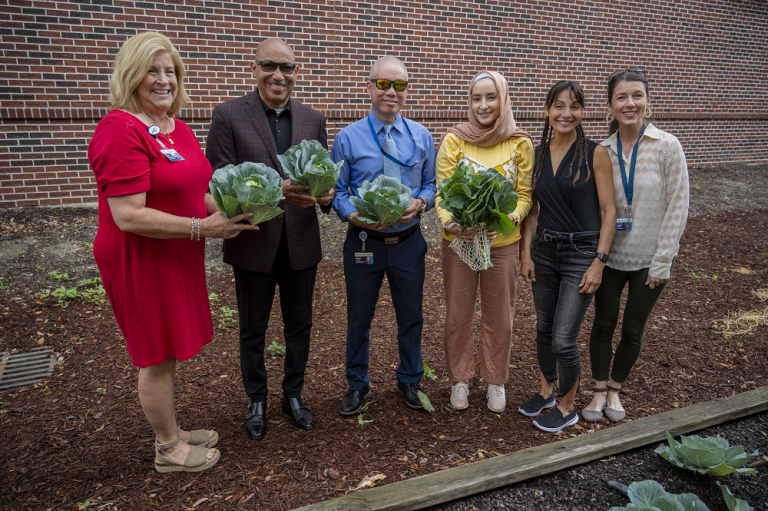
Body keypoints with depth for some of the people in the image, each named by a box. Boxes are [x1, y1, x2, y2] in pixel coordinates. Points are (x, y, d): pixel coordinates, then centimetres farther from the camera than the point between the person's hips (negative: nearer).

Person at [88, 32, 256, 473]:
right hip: (142, 260, -8)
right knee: (157, 356, 7)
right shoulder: (120, 130, -19)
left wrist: (224, 209, 1)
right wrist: (203, 228, -25)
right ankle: (168, 450, 28)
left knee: (171, 351, 20)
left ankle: (172, 431, 40)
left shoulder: (179, 129, 9)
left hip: (178, 256, 9)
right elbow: (129, 216, -25)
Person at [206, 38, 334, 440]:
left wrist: (326, 195, -18)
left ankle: (293, 396, 38)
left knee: (299, 325, 16)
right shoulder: (228, 115, -7)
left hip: (301, 244, 3)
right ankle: (256, 401, 37)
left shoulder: (313, 120, 5)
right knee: (252, 329, 14)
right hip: (253, 244, -3)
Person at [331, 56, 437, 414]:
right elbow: (337, 191, -3)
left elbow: (431, 184, 7)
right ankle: (357, 385, 33)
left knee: (411, 316, 15)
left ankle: (409, 380, 38)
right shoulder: (348, 138, -4)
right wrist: (355, 216, -22)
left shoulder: (421, 137, 4)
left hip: (409, 241, 2)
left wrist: (420, 202, -15)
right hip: (364, 242, -2)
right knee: (359, 318, 12)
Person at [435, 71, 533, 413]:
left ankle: (495, 380, 34)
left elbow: (524, 194, -1)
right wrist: (450, 222, -26)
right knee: (458, 313, 12)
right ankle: (460, 379, 33)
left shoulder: (521, 143, -1)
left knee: (499, 316, 13)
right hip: (458, 241, 0)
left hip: (503, 243, 1)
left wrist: (507, 219, -21)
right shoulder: (454, 139, -4)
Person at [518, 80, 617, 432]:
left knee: (563, 340, -3)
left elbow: (608, 211, -8)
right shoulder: (537, 154, 5)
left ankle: (567, 408, 22)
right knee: (544, 329, 17)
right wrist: (526, 253, 3)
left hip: (581, 254, -4)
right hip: (543, 251, 5)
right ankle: (546, 391, 39)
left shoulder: (595, 153, -8)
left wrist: (599, 262, -13)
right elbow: (532, 209, 9)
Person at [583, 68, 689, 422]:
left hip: (649, 259, -1)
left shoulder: (667, 147, -10)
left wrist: (662, 262, -11)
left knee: (633, 329, 11)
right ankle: (600, 390, 32)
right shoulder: (601, 151, -3)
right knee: (604, 324, 12)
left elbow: (677, 208, -10)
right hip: (609, 255, 2)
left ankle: (615, 388, 34)